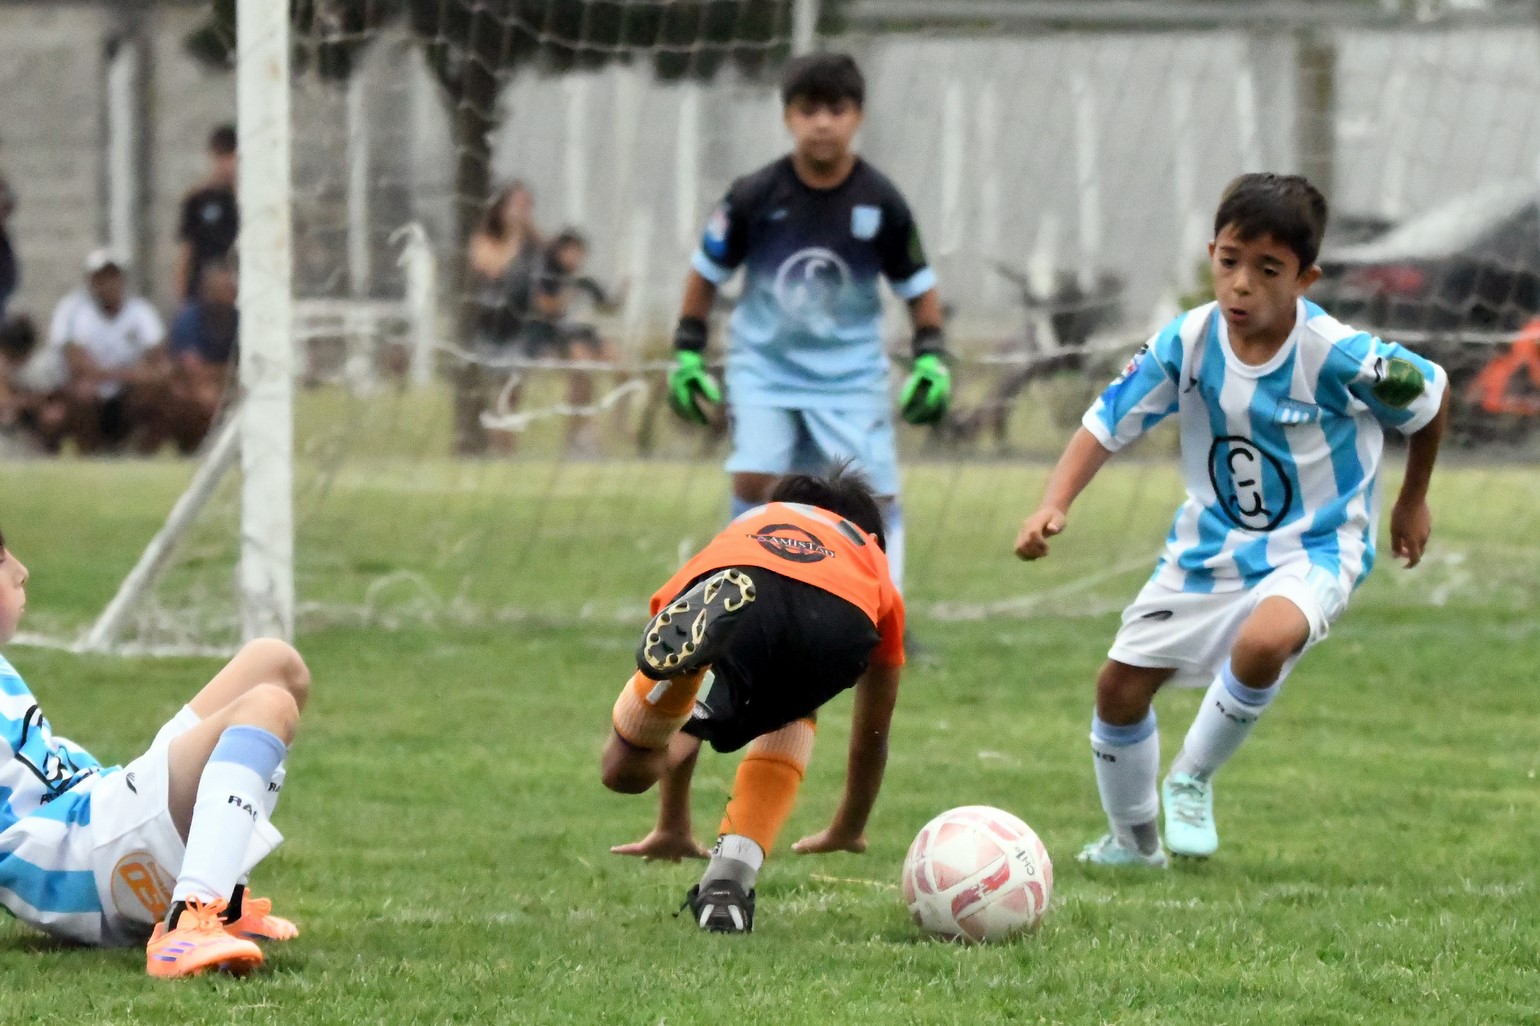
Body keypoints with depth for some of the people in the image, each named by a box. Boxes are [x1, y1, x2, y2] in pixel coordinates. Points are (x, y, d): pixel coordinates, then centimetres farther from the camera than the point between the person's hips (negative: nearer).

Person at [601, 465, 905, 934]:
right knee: (788, 720, 34)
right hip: (838, 625, 1)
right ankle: (728, 886, 10)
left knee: (626, 769, -8)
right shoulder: (872, 559, 47)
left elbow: (682, 735, 58)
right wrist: (848, 831, 71)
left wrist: (673, 829, 70)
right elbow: (872, 736, 55)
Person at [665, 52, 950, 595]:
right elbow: (706, 274, 2)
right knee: (754, 478, -17)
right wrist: (686, 354, 1)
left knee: (878, 495, -6)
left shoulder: (881, 202, -9)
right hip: (765, 362, -1)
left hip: (851, 368, 1)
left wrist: (932, 360, -5)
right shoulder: (755, 196, -12)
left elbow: (918, 286, 4)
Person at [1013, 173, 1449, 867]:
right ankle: (1134, 839, 34)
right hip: (1209, 544, 5)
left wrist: (1412, 502, 10)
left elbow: (1432, 394, -5)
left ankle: (1192, 781, -7)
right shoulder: (1188, 343, -15)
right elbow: (1107, 423, -10)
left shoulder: (1339, 358, -24)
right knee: (1120, 685, 5)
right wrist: (1054, 505, -27)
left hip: (1314, 546, -5)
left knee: (1264, 640, -36)